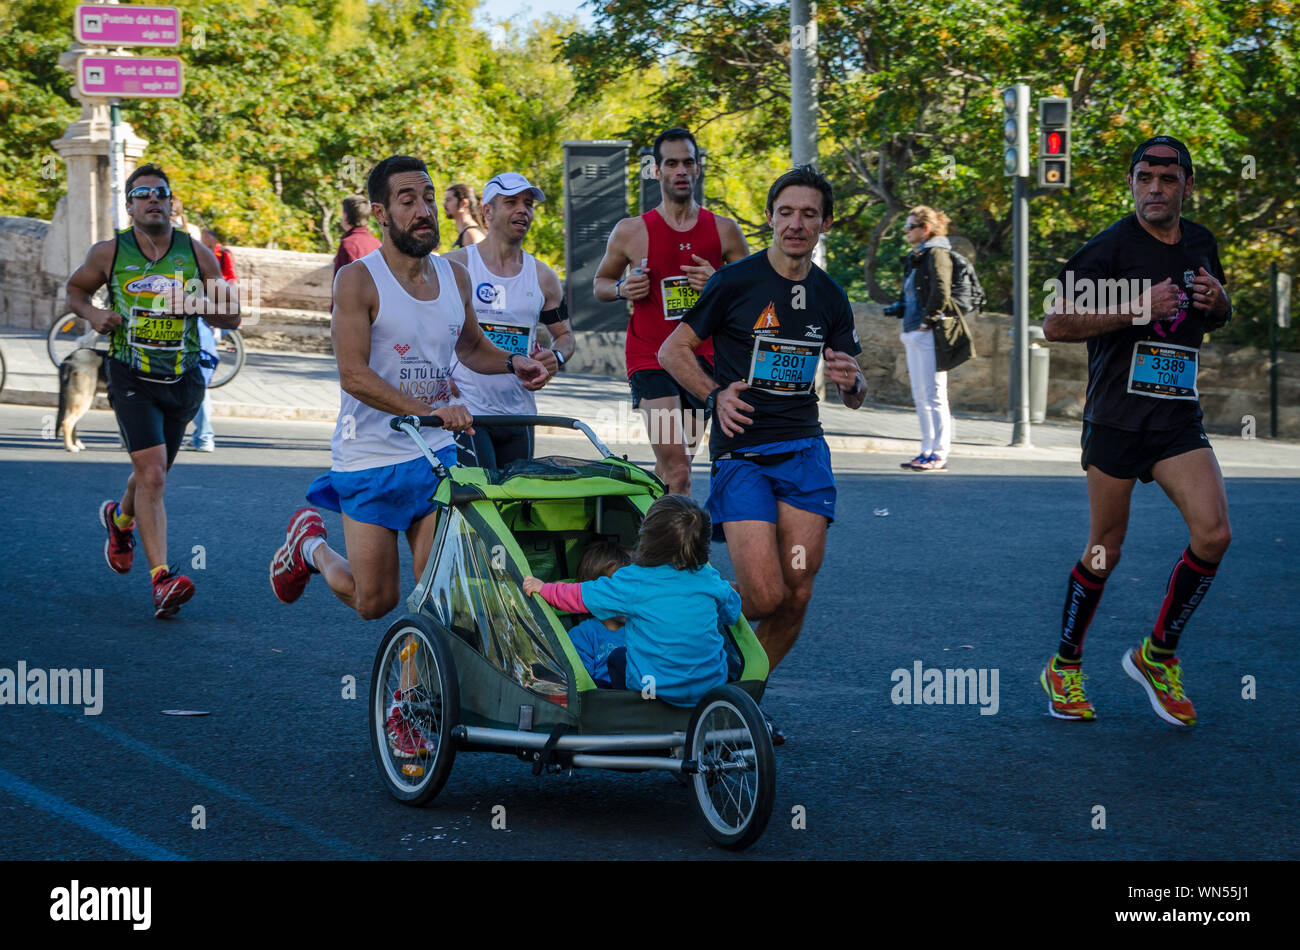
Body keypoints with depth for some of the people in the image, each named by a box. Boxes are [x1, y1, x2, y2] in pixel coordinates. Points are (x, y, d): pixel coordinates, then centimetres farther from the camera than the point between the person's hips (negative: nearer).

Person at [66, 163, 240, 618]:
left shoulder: (196, 254, 0)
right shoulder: (109, 253, -2)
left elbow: (232, 316, 6)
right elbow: (76, 289, 16)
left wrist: (198, 306, -14)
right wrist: (93, 314, -5)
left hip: (183, 380, 3)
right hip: (132, 379, -3)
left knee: (152, 474, 18)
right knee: (152, 474, -18)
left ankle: (120, 519, 52)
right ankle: (161, 579, -22)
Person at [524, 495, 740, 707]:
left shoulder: (633, 581, -13)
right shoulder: (711, 580, -5)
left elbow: (581, 596, -1)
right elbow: (732, 612, 16)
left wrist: (543, 588, 16)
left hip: (656, 690, -2)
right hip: (712, 684, 2)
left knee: (616, 658, 27)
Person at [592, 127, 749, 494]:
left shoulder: (724, 230, 6)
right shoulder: (631, 231, 3)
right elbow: (599, 284, 17)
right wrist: (622, 289, -6)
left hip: (704, 360, 3)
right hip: (650, 361, -3)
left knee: (673, 467, 12)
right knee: (677, 471, -17)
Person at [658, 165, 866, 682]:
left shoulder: (830, 296, 10)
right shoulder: (735, 281, -4)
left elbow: (856, 397, 17)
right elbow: (672, 350, 3)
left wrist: (851, 381, -8)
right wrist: (716, 394, -13)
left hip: (805, 451, 4)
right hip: (741, 453, -4)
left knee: (797, 596, -4)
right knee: (765, 595, -16)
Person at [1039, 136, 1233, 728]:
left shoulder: (1201, 244, 10)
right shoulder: (1109, 248, -8)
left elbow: (1215, 320, 27)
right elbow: (1055, 325, -14)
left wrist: (1217, 302, 2)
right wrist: (1136, 308, -21)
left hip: (1179, 420, 5)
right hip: (1117, 418, -5)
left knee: (1213, 534, -12)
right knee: (1105, 552, 3)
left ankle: (1158, 655, 7)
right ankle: (1065, 667, 23)